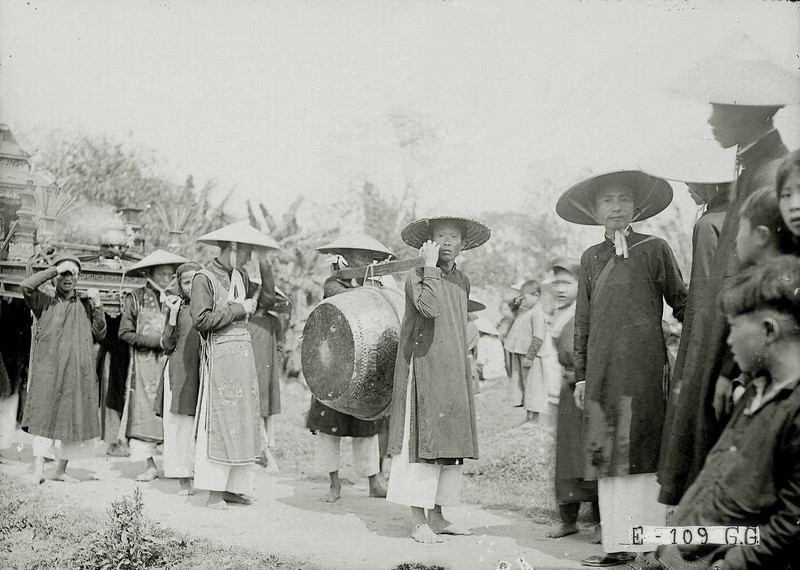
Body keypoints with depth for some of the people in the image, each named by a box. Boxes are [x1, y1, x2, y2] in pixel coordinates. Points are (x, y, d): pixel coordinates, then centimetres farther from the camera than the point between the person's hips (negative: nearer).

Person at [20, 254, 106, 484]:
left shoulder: (85, 305, 15)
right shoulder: (45, 303, 8)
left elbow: (99, 334, 9)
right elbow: (26, 286, -11)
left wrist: (97, 305, -1)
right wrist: (55, 270, -9)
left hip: (79, 373, 3)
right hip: (49, 370, -3)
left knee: (75, 419, 5)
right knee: (45, 415, -14)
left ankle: (61, 469, 16)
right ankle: (38, 469, -21)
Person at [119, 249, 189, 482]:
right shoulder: (135, 298, 4)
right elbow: (125, 332, 0)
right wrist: (157, 341, -7)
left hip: (170, 361, 2)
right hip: (145, 362, -2)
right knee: (146, 410, -3)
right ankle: (150, 464, 3)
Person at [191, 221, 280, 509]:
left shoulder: (240, 277, 16)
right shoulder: (204, 278, -7)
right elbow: (201, 319, -16)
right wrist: (238, 309, -11)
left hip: (244, 352, 8)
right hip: (219, 354, -8)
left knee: (244, 420, 8)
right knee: (219, 420, -6)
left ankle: (234, 487, 15)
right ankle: (214, 492, 0)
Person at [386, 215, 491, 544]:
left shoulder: (463, 282, 13)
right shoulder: (417, 277, -7)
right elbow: (430, 308, -28)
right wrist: (430, 265, -20)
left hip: (453, 374, 7)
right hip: (423, 369, -7)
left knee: (449, 444, 8)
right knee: (421, 441, -7)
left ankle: (437, 517, 16)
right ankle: (419, 522, -2)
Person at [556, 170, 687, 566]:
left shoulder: (654, 249, 4)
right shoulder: (591, 258, 14)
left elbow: (681, 304, 7)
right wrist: (580, 374, 11)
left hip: (644, 365, -3)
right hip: (602, 368, 4)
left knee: (643, 452, -4)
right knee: (606, 455, 3)